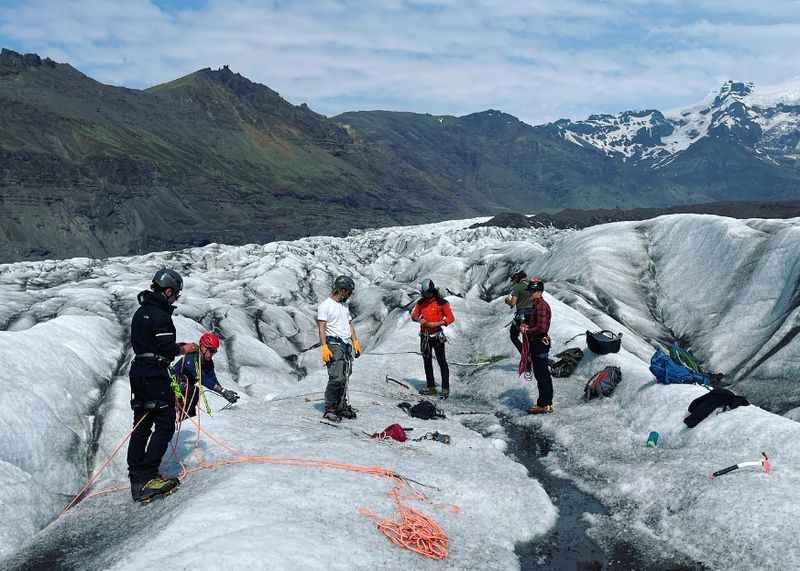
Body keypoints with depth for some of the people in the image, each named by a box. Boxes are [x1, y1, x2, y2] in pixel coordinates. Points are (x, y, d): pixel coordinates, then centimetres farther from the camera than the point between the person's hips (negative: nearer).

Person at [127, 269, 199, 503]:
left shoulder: (141, 311, 15)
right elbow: (166, 349, -19)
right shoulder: (161, 315, -16)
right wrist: (183, 349, 0)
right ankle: (147, 477, -8)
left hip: (138, 372, 10)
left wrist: (176, 345, 16)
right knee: (165, 425, -4)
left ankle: (136, 478, 16)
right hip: (155, 375, -10)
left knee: (141, 426, 12)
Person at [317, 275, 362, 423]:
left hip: (347, 345, 8)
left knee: (345, 378, 7)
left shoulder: (344, 305, 19)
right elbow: (321, 328, -12)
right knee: (337, 378, -14)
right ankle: (329, 409, -5)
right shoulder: (325, 305, -6)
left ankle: (341, 407, 15)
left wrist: (355, 342, 15)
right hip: (334, 345, -8)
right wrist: (324, 347, -21)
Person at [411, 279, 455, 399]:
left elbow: (450, 318, -8)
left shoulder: (441, 303, -8)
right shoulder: (421, 303, 6)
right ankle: (431, 387, 22)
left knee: (442, 362, -4)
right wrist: (419, 319, -14)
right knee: (427, 362, 12)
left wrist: (436, 324, -19)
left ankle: (445, 389, 0)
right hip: (424, 336, 6)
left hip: (437, 335, -6)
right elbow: (414, 315, 9)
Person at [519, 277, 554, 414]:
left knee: (541, 375, -5)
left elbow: (541, 327, -24)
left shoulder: (541, 305, -17)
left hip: (540, 343, -11)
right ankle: (547, 403, 22)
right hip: (537, 343, 11)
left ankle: (543, 405, 0)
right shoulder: (536, 304, 15)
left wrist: (527, 330, -12)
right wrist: (525, 326, 5)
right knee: (543, 374, 14)